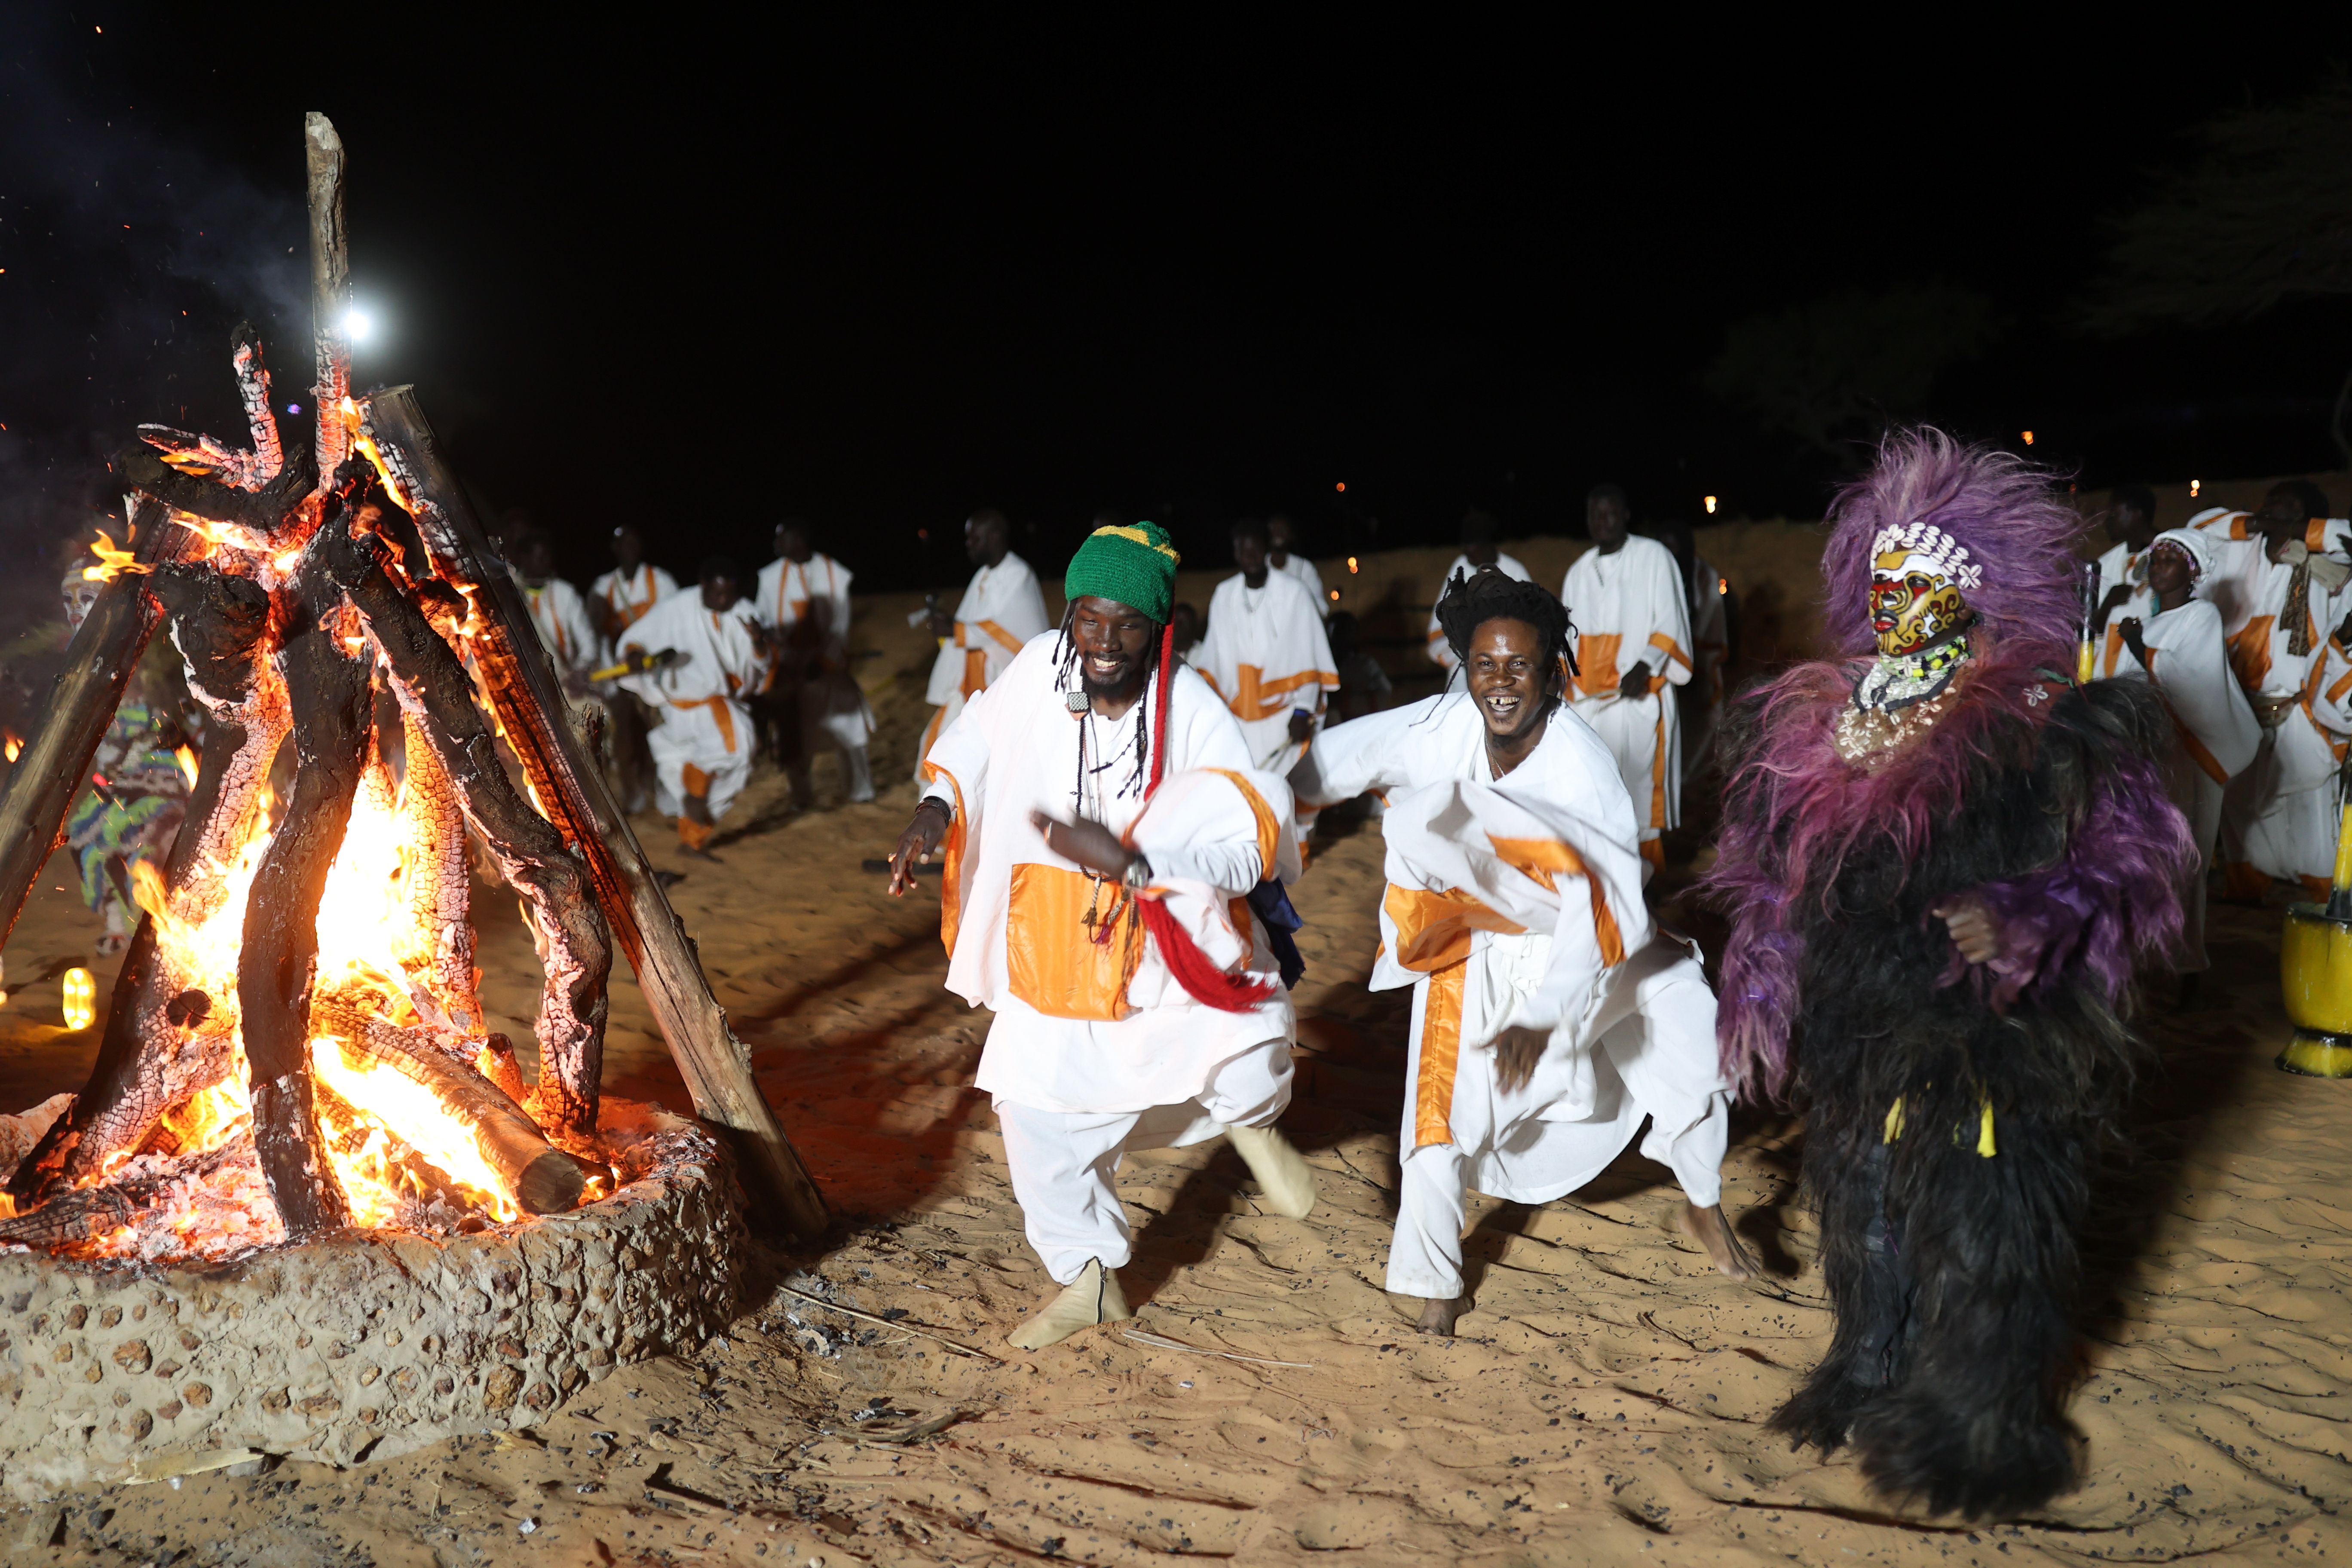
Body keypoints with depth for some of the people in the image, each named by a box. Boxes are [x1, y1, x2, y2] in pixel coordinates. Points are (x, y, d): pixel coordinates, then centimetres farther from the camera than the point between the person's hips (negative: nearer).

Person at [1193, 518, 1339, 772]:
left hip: (1282, 716, -3)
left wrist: (1302, 711, -11)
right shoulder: (1224, 594, 9)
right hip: (1239, 715, 3)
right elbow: (1215, 653, 13)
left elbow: (1306, 654, -6)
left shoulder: (1292, 592, -3)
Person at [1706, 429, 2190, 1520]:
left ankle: (1981, 1431, 26)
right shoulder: (1811, 724, 6)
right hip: (1854, 1042, 5)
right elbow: (1770, 878, 13)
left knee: (1979, 1232, 5)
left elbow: (2127, 865, -9)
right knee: (1864, 1218, 19)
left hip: (1993, 1045, -5)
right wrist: (1761, 997, 11)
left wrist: (2019, 922, -24)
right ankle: (1872, 1383, 40)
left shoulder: (2050, 724, -10)